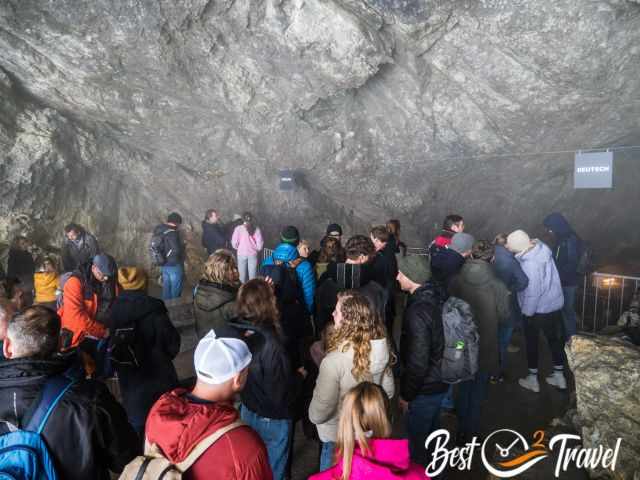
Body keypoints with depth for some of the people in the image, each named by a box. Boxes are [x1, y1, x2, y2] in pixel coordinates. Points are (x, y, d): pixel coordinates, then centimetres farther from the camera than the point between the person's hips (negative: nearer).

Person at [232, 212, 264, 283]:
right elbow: (260, 243, -7)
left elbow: (234, 243, -7)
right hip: (253, 254, 1)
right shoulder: (256, 229, -6)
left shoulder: (238, 228, -8)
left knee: (242, 276, 9)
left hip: (241, 254, -1)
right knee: (253, 276, 7)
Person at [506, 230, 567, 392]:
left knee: (531, 342, 12)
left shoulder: (530, 264, -32)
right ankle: (559, 376, 34)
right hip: (555, 304, 8)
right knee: (555, 339, 20)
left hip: (539, 309, -8)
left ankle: (532, 379, 26)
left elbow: (532, 292, -27)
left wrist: (527, 312, -11)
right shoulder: (541, 246, -8)